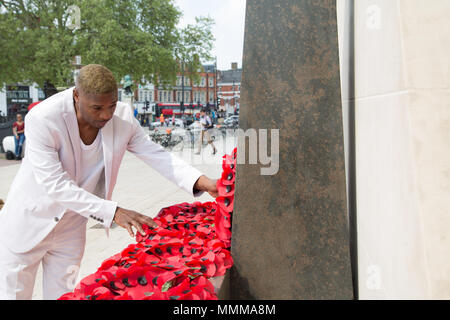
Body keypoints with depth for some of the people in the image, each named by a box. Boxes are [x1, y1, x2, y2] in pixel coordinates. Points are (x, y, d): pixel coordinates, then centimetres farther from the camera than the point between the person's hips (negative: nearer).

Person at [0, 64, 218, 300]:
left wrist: (202, 182, -26)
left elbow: (156, 154, -12)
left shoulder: (123, 117, -15)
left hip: (70, 227, 4)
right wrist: (113, 212, -37)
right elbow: (56, 185, -31)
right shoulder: (42, 119, -27)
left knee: (62, 294, 15)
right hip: (29, 223, -3)